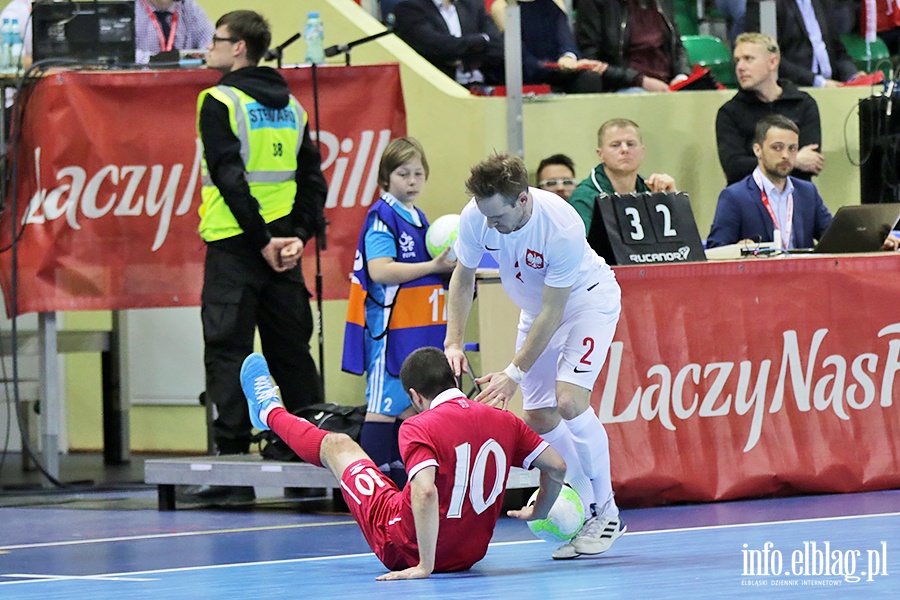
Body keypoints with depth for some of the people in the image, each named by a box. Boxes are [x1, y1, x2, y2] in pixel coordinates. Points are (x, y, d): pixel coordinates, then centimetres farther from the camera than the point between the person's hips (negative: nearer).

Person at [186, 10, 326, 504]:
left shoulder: (219, 102, -7)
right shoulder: (291, 106, 12)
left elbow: (230, 178, -15)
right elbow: (313, 180, 9)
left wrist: (262, 239, -12)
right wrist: (297, 236, 3)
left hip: (235, 244, -6)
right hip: (284, 248, 6)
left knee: (228, 353, -5)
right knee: (292, 353, 11)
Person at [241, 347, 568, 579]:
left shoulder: (419, 427, -24)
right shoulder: (503, 421, -8)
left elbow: (425, 491, -37)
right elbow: (557, 467, -4)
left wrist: (425, 565, -32)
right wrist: (539, 512, 15)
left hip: (404, 547, -4)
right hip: (472, 552, 4)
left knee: (336, 445, 20)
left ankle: (270, 413, 51)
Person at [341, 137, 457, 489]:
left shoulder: (418, 219, 16)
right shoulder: (382, 217, -11)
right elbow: (380, 270, -21)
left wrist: (448, 265, 8)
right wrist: (434, 267, -20)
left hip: (419, 327, 9)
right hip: (390, 327, -9)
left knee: (409, 405, 11)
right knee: (384, 406, -8)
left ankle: (399, 482, 17)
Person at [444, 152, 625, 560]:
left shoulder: (563, 228, -37)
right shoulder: (475, 216, -22)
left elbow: (552, 313, -30)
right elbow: (462, 278, -3)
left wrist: (514, 374, -29)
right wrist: (453, 342, -13)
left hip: (587, 298, -6)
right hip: (535, 307, 6)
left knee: (569, 401, -24)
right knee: (538, 419, -2)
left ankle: (606, 514, -10)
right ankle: (586, 512, 11)